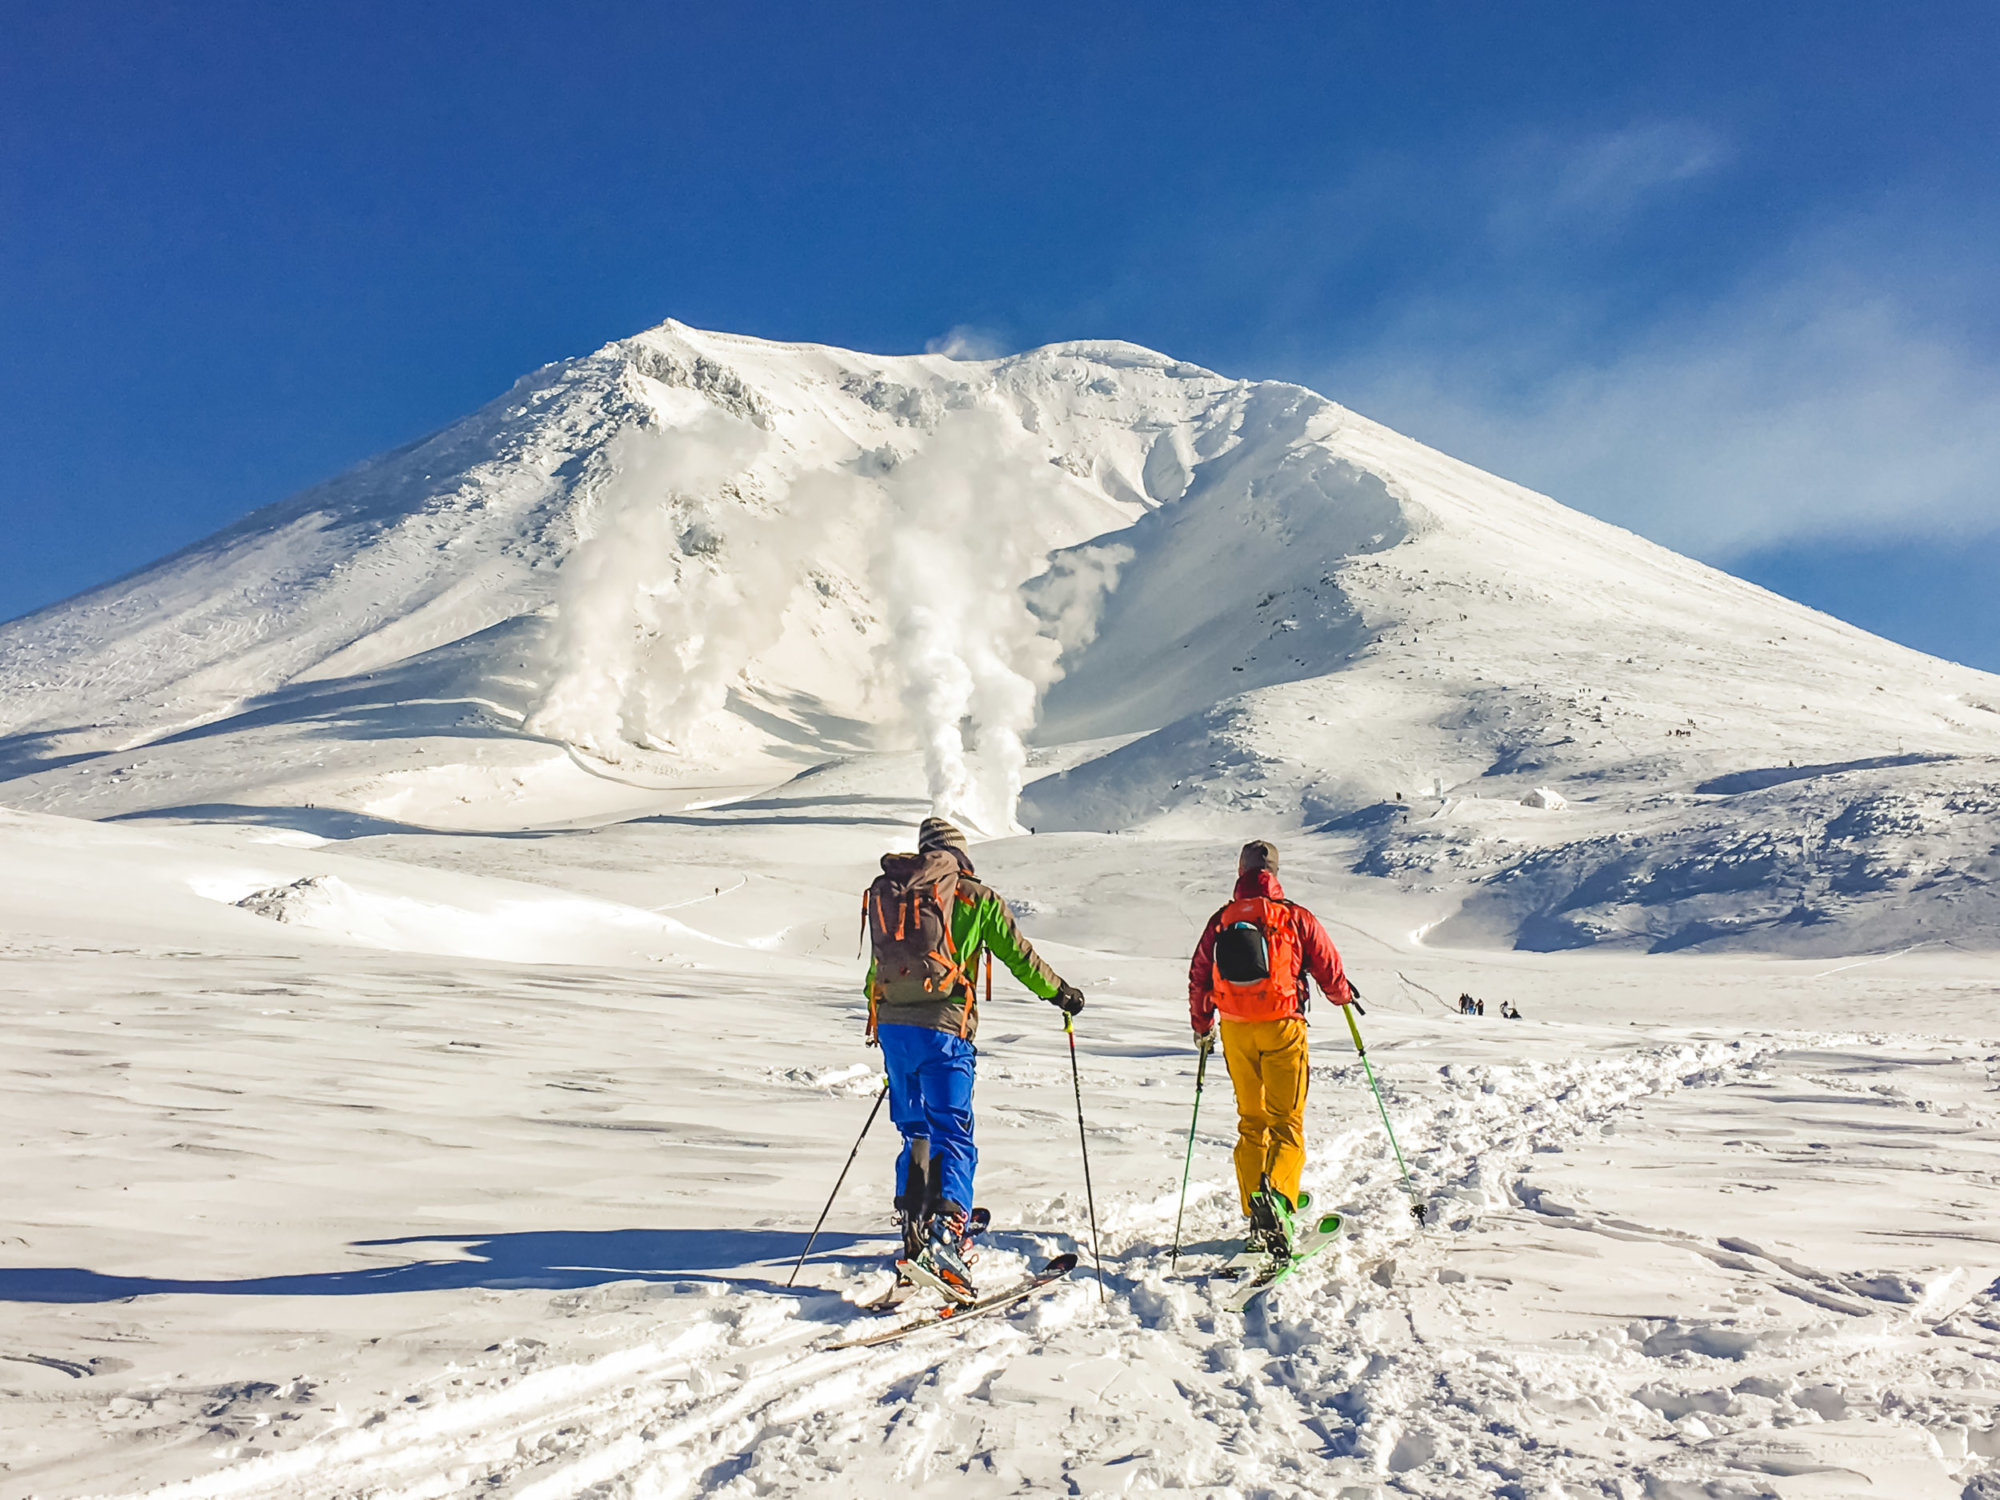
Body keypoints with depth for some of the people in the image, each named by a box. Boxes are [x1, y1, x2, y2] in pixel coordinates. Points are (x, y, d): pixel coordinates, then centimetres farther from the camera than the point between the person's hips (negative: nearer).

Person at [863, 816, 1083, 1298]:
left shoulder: (886, 893, 15)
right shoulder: (975, 897, 1)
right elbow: (1018, 955, 7)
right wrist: (1060, 991, 24)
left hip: (892, 1025, 5)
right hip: (942, 1028, -5)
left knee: (915, 1134, 17)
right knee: (952, 1135, -6)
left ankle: (914, 1234, 19)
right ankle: (947, 1233, -23)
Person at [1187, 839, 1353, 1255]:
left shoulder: (1221, 921, 6)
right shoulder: (1296, 918, -3)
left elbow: (1199, 977, 11)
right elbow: (1330, 971, 3)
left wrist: (1202, 1027, 26)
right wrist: (1344, 997, 26)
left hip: (1235, 1030, 3)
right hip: (1281, 1026, -3)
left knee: (1250, 1122, 15)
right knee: (1287, 1122, -2)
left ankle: (1257, 1217, 12)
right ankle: (1276, 1193, -29)